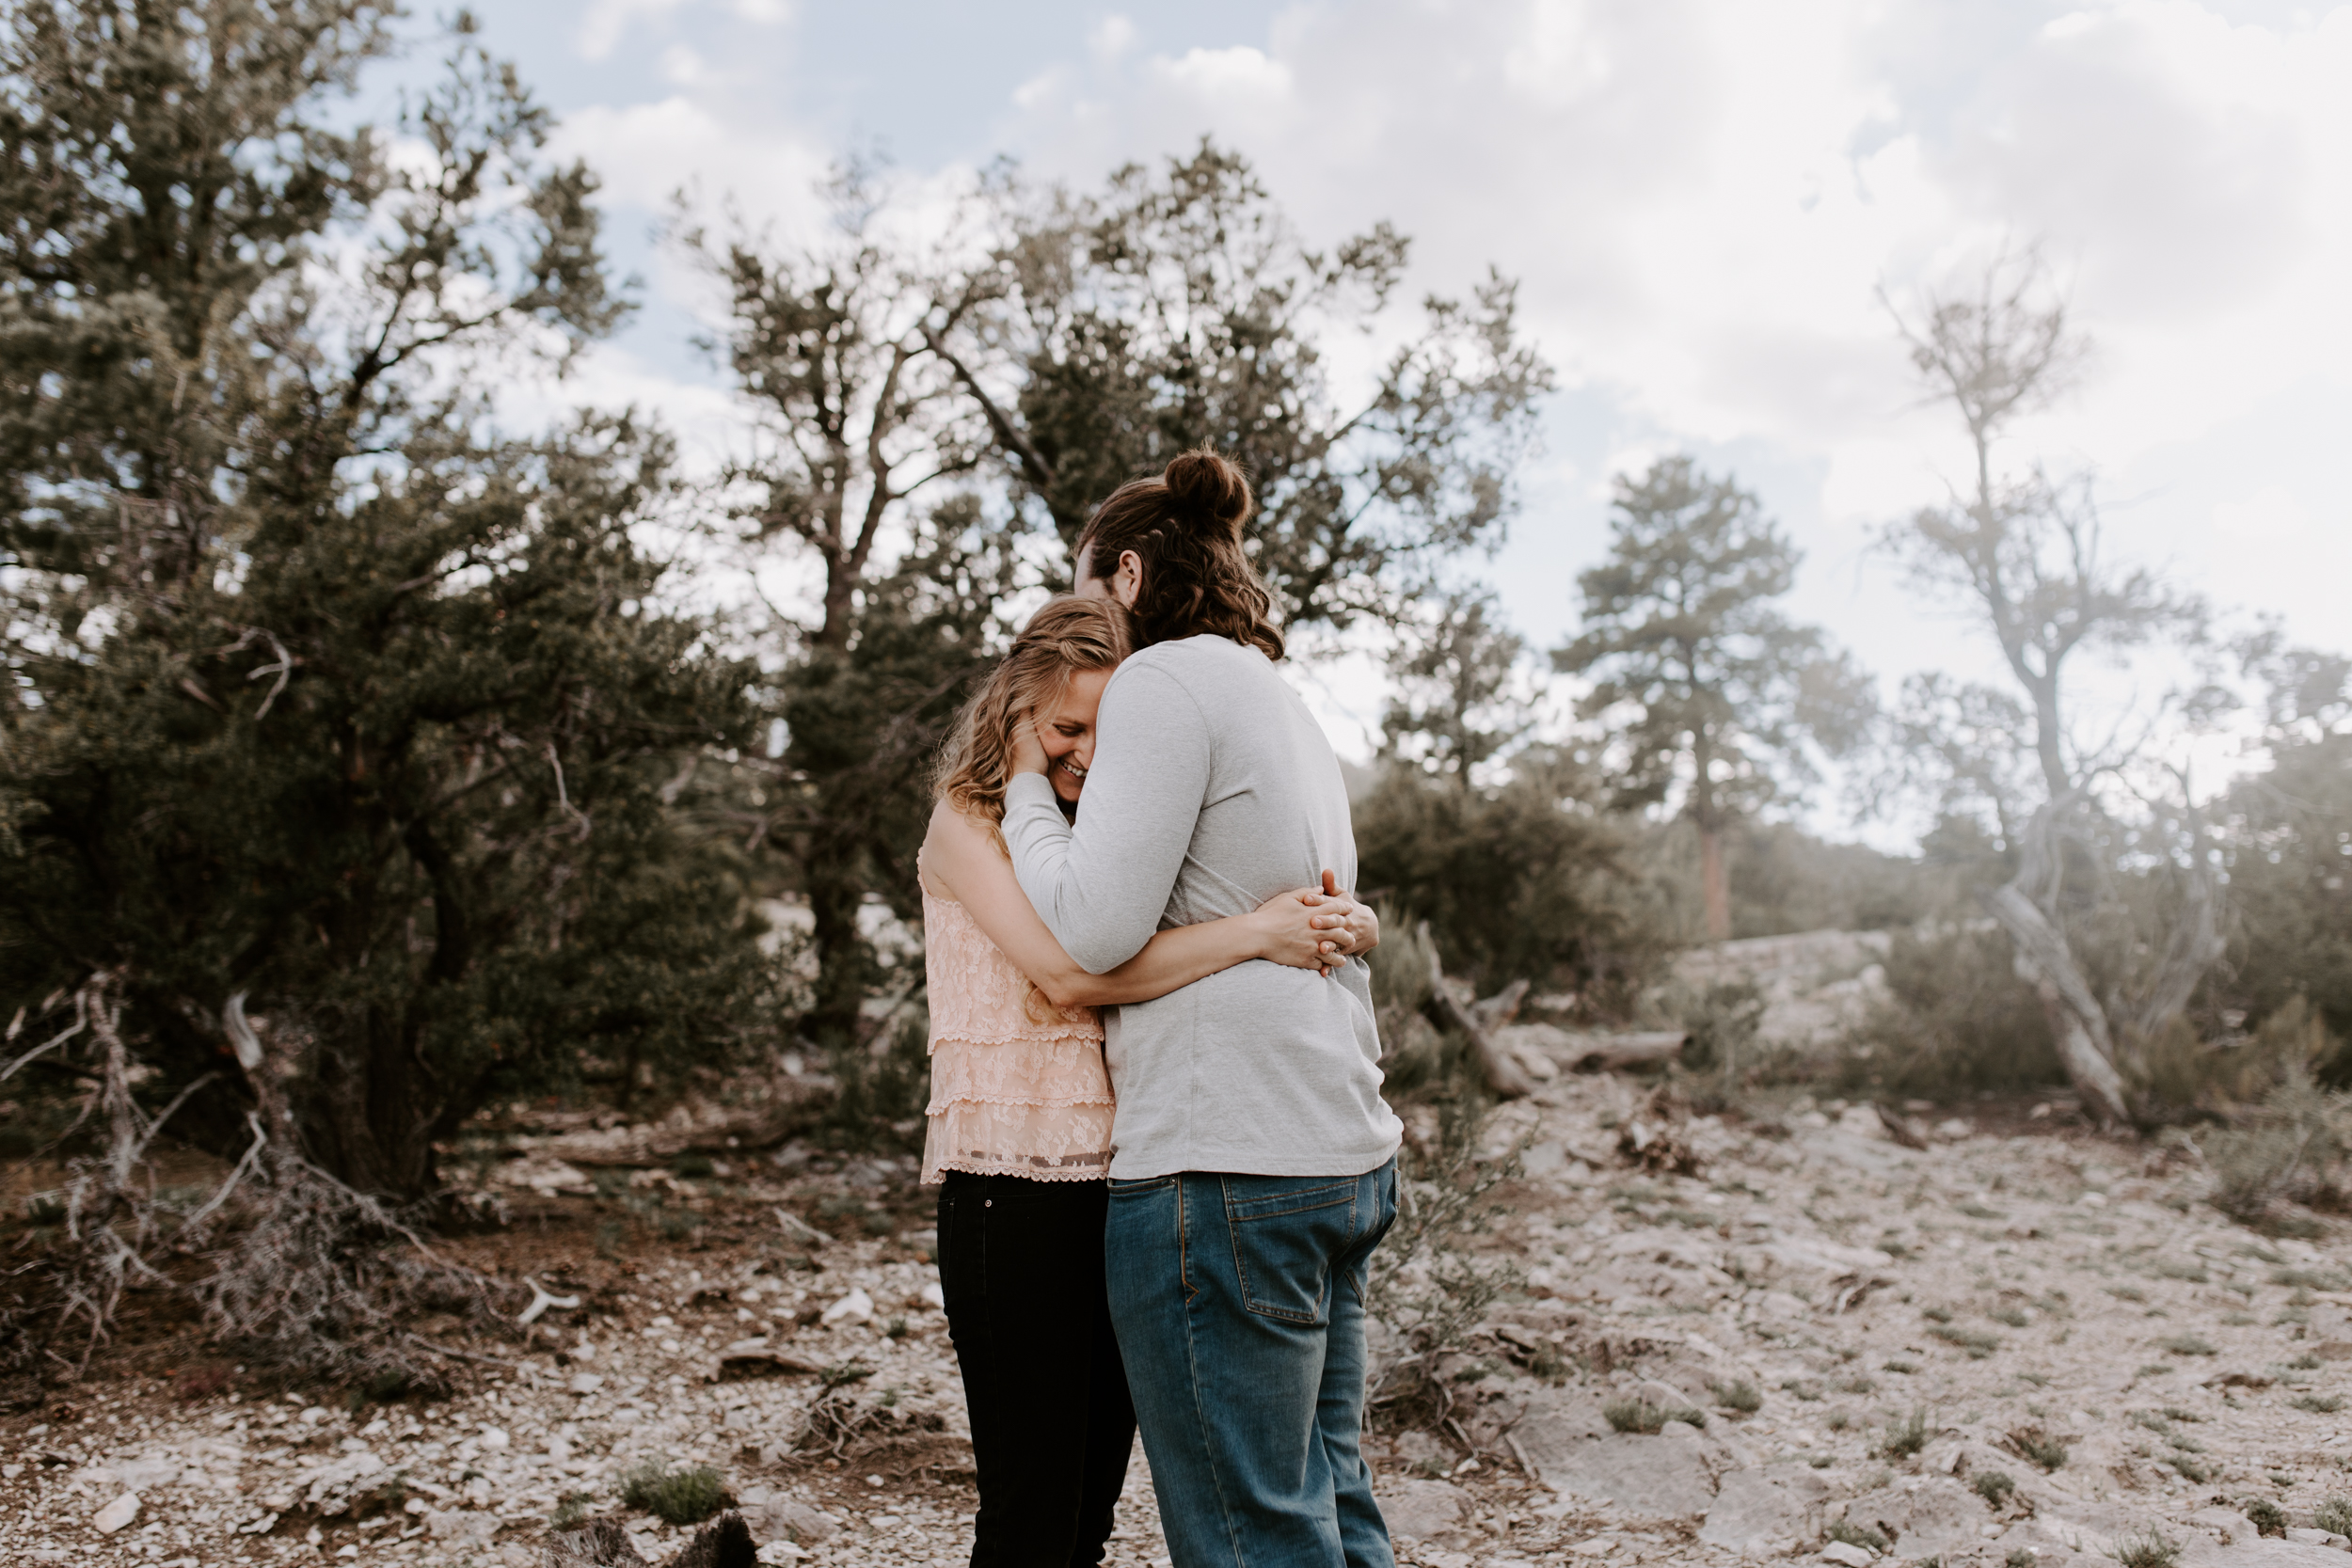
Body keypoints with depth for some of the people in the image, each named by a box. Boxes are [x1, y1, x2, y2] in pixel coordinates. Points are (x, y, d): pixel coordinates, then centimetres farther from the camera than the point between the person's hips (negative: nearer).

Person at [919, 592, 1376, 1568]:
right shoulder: (968, 825, -2)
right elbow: (1069, 972, -19)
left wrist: (1336, 925, -11)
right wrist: (1255, 934, -23)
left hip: (1122, 1178, 6)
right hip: (1014, 1183, -6)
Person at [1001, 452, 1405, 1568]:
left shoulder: (1164, 680, -7)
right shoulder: (1284, 705, 22)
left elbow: (1093, 928, -15)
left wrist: (1028, 787, 1)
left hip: (1225, 1165, -10)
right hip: (1347, 1154, 10)